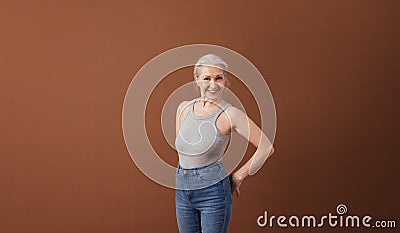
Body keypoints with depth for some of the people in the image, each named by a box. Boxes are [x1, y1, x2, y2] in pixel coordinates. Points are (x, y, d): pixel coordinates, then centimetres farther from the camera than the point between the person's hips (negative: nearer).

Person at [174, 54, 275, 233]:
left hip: (213, 191, -5)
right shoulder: (184, 108, 5)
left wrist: (239, 176, -4)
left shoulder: (230, 114, -11)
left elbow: (266, 147, -10)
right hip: (182, 192, 5)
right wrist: (187, 172, 13)